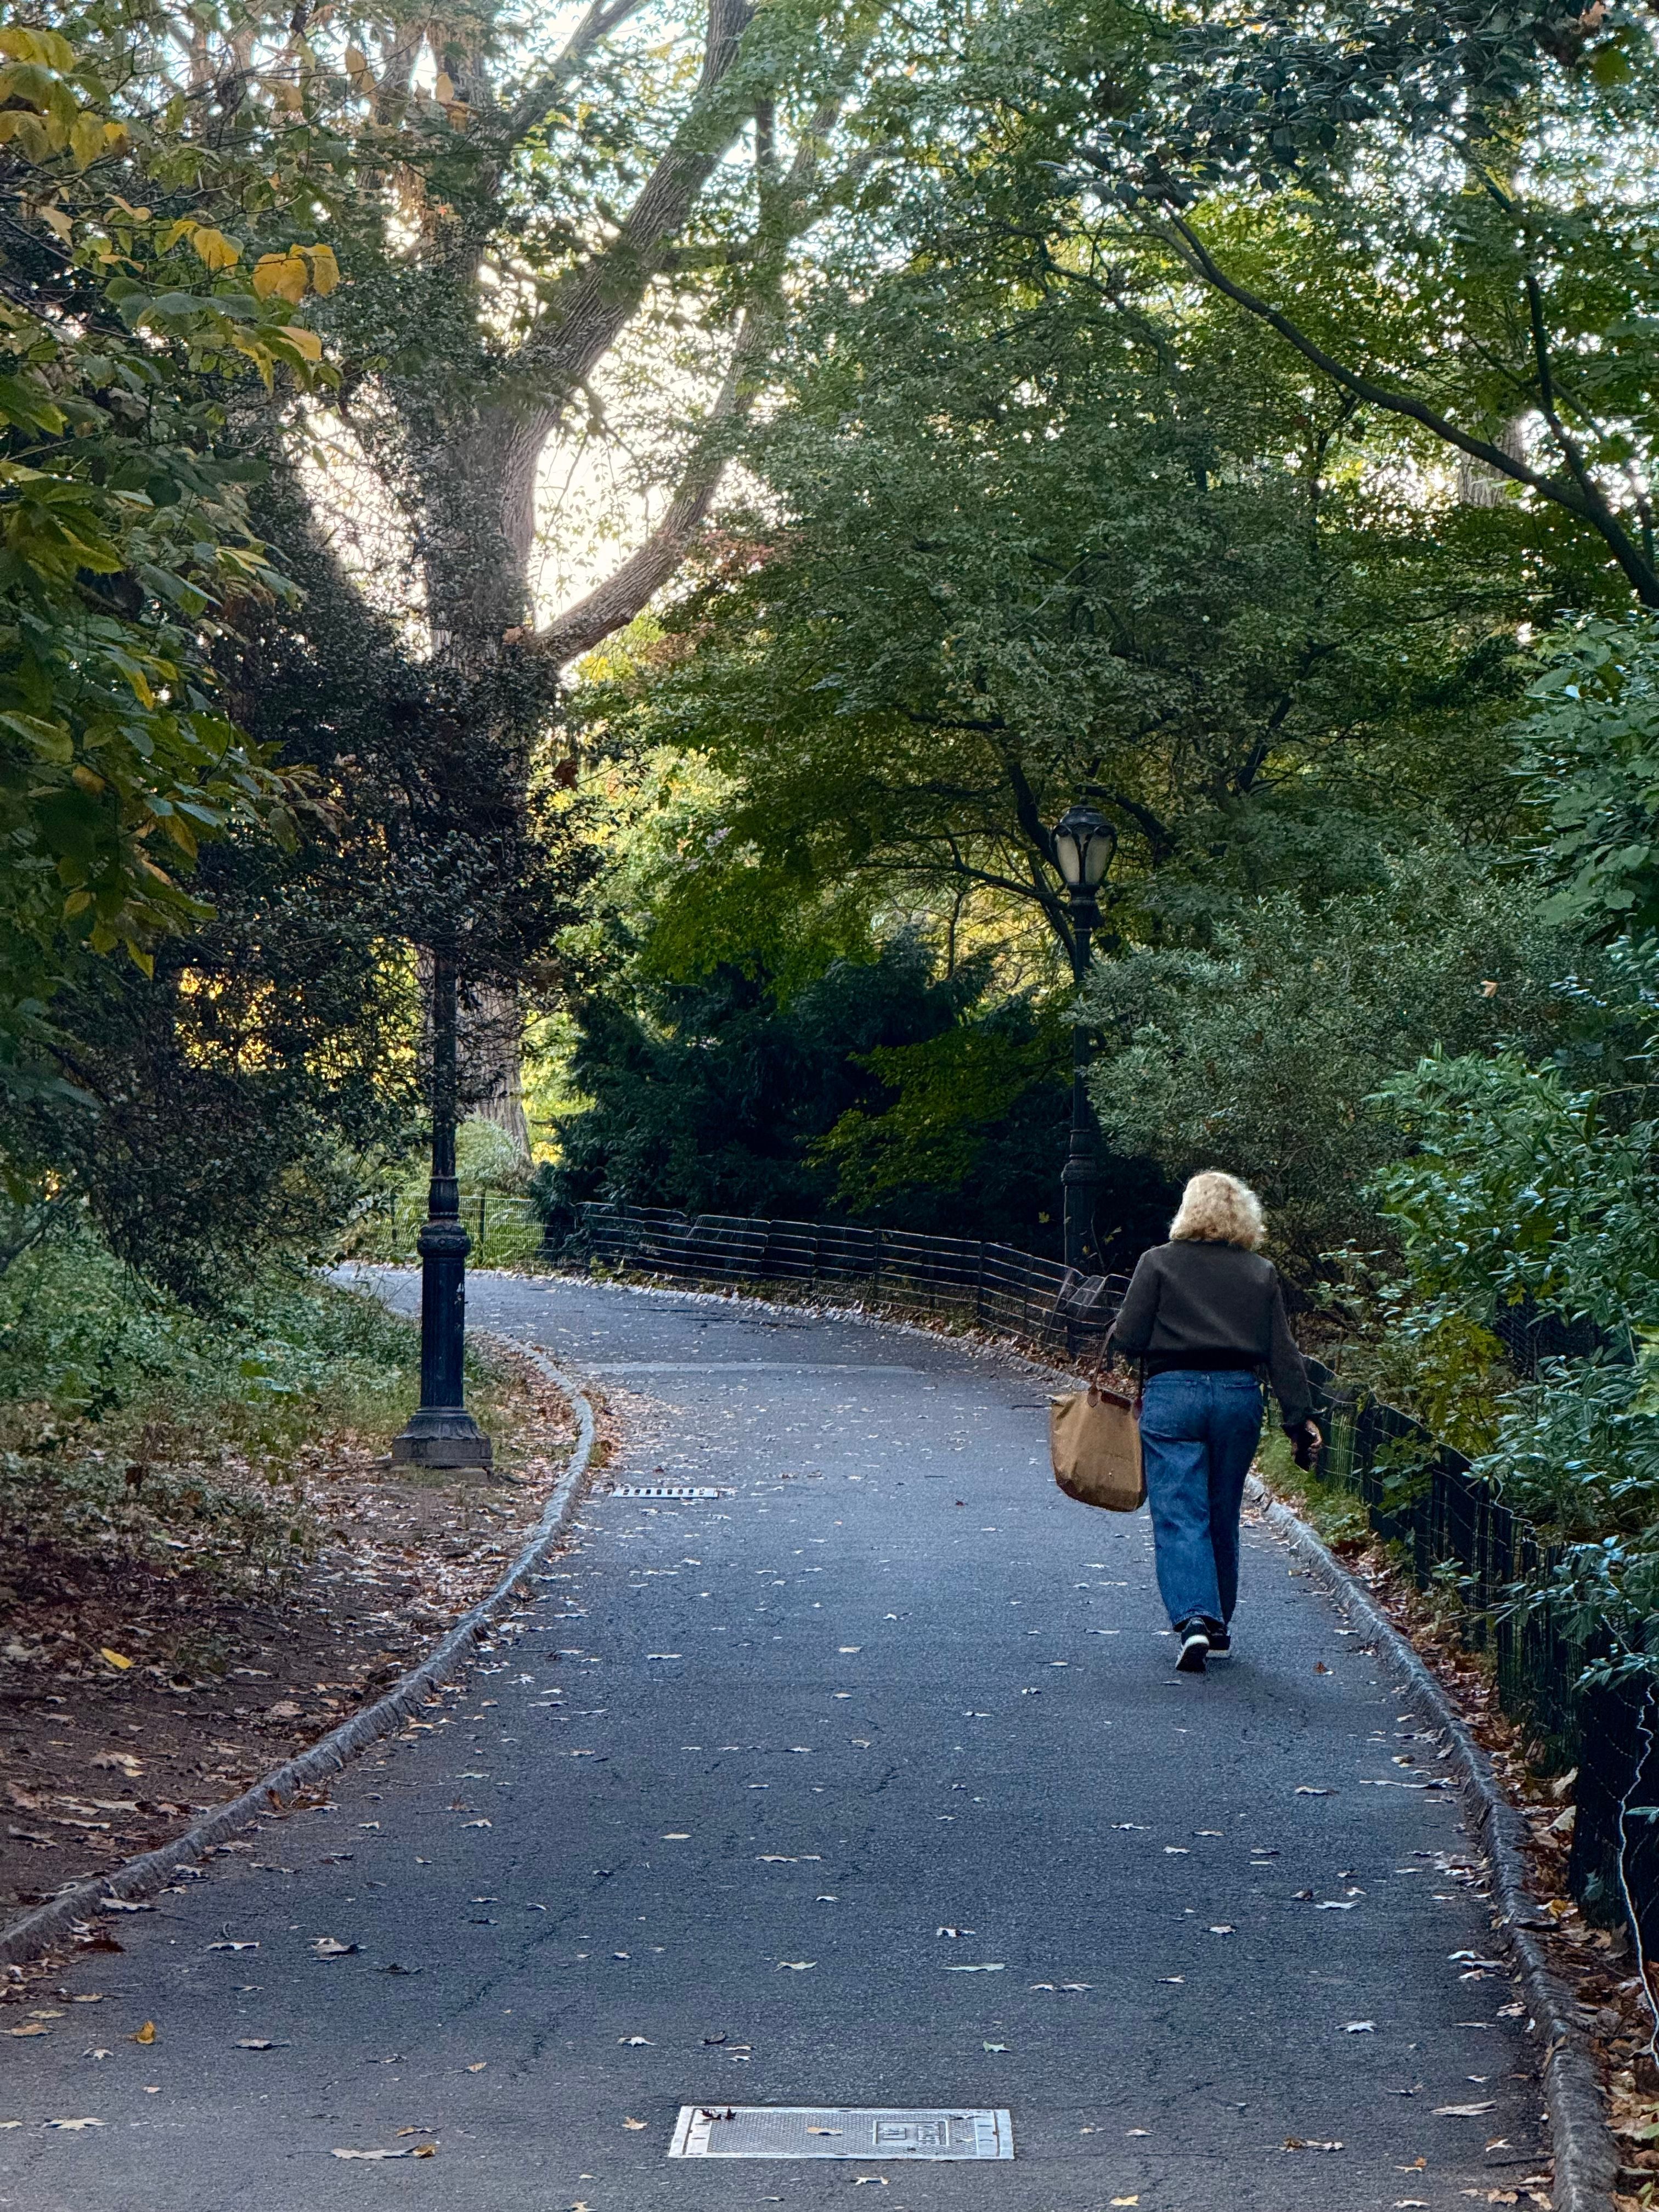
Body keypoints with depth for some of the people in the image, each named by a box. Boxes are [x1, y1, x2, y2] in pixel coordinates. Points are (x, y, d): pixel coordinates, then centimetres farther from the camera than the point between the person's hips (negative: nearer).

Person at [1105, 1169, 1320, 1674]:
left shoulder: (1158, 1262, -2)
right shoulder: (1261, 1273, 7)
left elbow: (1128, 1338, -5)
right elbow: (1282, 1353, 6)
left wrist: (1113, 1341, 18)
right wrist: (1301, 1418, 9)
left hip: (1173, 1393, -3)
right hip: (1239, 1395, 3)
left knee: (1180, 1518, -4)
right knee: (1223, 1518, 16)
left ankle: (1194, 1620, -22)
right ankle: (1219, 1627, 25)